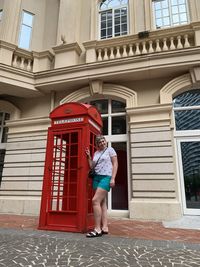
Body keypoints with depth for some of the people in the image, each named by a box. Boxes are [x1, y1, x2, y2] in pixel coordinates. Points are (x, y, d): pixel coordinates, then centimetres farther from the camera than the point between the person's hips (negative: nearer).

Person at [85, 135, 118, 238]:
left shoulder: (110, 150, 1)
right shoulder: (96, 153, 16)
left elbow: (115, 164, -5)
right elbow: (92, 166, 15)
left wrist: (113, 178, -14)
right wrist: (89, 156, 4)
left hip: (106, 177, -6)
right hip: (96, 178, 6)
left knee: (95, 201, -17)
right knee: (102, 203, 5)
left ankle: (97, 229, -10)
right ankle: (105, 228, 10)